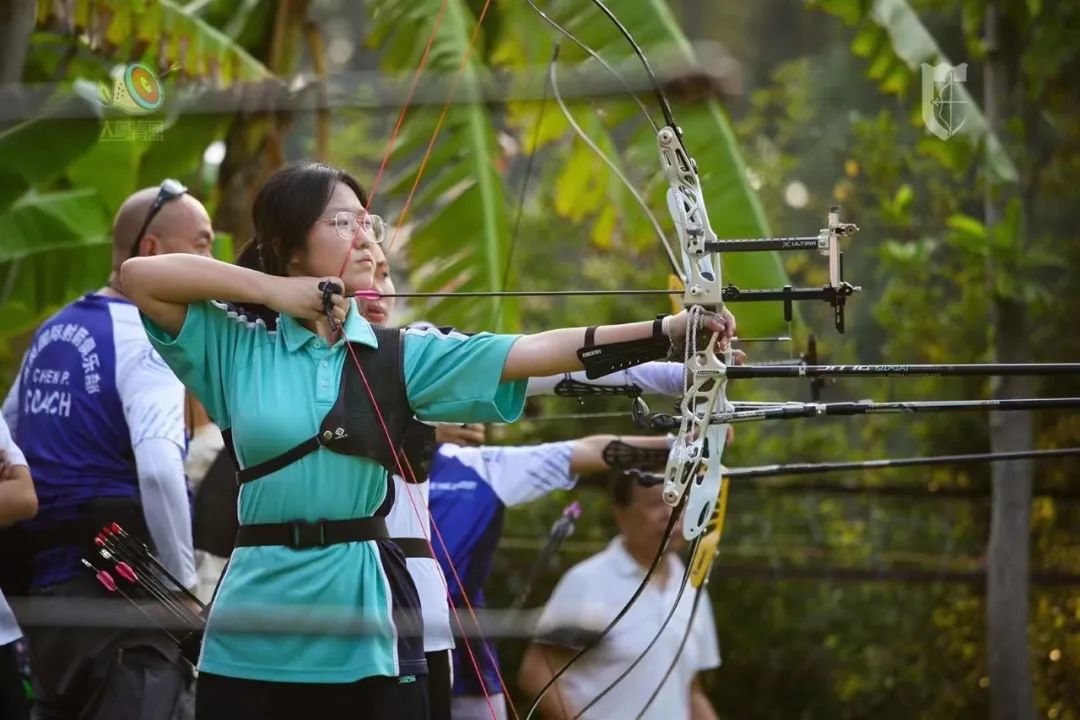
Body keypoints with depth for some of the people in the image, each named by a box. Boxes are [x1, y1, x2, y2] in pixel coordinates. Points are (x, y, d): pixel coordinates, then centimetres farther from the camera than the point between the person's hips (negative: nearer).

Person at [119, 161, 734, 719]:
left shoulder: (397, 355, 5)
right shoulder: (237, 344, 3)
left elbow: (532, 352, -4)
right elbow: (140, 274, -6)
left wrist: (667, 331, -15)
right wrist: (271, 289, -6)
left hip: (366, 617, 1)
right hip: (256, 621, -1)